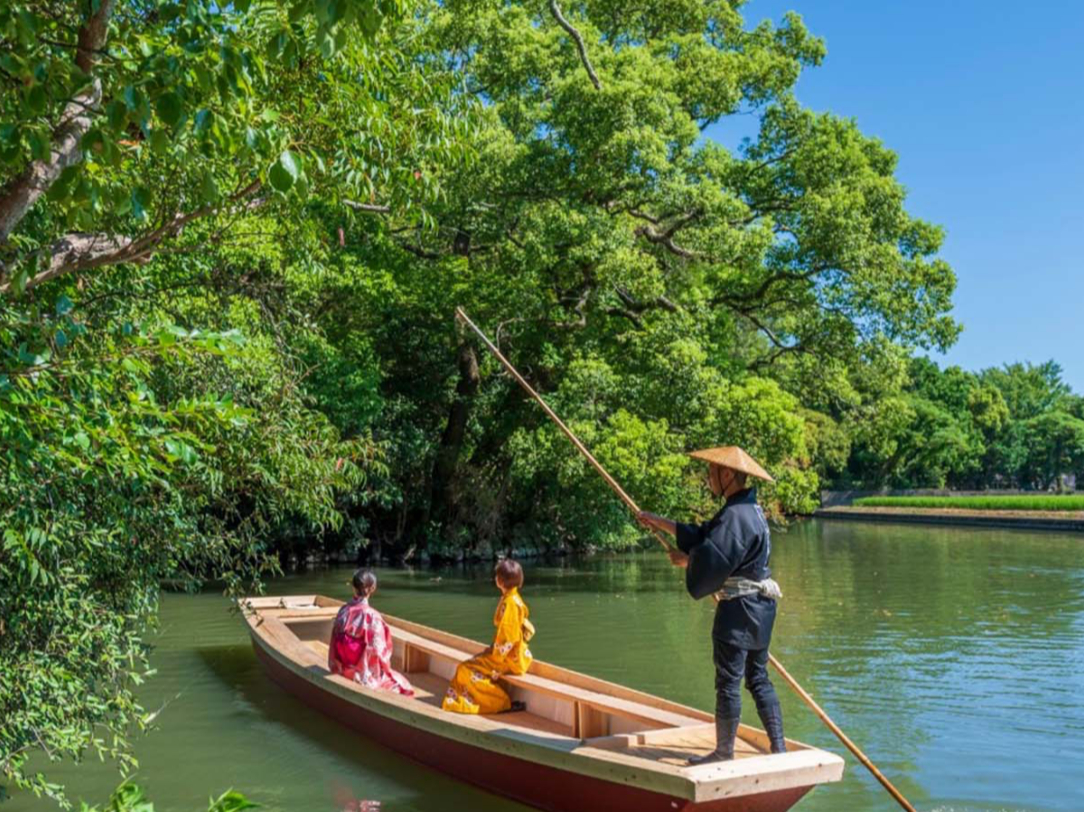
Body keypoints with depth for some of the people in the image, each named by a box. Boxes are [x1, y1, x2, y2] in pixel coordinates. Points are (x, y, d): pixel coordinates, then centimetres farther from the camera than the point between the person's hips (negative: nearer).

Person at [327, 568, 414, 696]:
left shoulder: (343, 611, -7)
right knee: (402, 685, 19)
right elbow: (379, 651, -16)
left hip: (343, 671, 6)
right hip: (366, 674, -6)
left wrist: (338, 667, 15)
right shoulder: (372, 617, -23)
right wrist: (386, 669, 3)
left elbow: (335, 644, 1)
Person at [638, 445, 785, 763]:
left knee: (728, 683, 1)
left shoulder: (736, 516, -20)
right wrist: (660, 523, 19)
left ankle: (724, 752, 12)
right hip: (759, 606, 10)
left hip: (738, 609, -10)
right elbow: (703, 536, 18)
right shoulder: (749, 509, 13)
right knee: (758, 679, 15)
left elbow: (710, 561, -25)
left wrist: (686, 560, -4)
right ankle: (779, 748, 18)